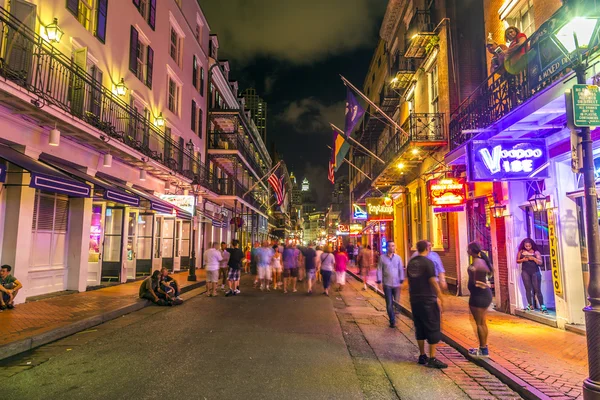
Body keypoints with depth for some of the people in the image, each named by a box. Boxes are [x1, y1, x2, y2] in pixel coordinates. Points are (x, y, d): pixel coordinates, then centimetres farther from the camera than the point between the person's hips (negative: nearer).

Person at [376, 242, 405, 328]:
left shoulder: (398, 257, 2)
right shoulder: (382, 257, -3)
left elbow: (401, 269, 5)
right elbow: (379, 270, -2)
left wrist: (401, 281, -1)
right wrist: (379, 282, -7)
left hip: (396, 284, 2)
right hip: (387, 284, -2)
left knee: (397, 302, 7)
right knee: (389, 304, 0)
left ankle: (395, 319, 26)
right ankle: (392, 321, 9)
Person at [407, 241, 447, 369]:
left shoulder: (411, 262, 8)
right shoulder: (428, 262, -13)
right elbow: (433, 282, -17)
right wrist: (440, 297, -10)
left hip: (415, 300, 7)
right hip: (428, 300, -7)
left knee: (419, 328, 14)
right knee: (433, 329, 1)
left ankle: (422, 356, 22)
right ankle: (432, 359, 3)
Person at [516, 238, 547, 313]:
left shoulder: (536, 252, -2)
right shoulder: (521, 252, 5)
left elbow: (540, 262, -5)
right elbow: (517, 261, 9)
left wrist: (533, 258, -20)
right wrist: (523, 260, -10)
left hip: (535, 272, -2)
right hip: (525, 272, 2)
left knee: (537, 289, -3)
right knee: (528, 289, 3)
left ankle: (542, 306, 0)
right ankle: (530, 305, 9)